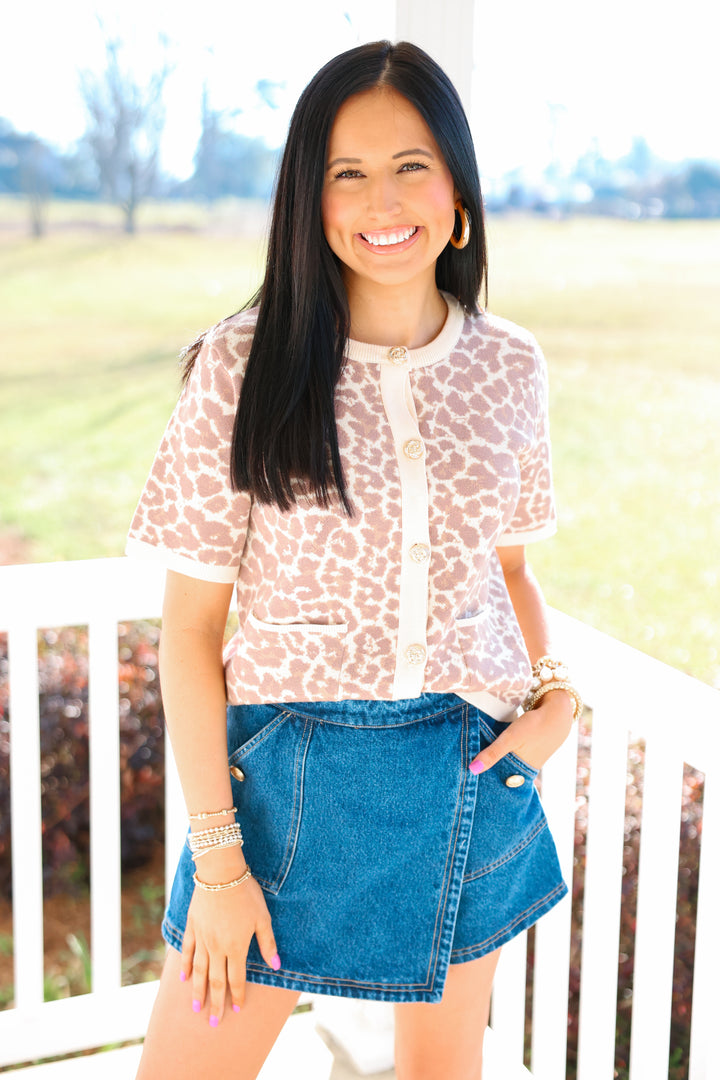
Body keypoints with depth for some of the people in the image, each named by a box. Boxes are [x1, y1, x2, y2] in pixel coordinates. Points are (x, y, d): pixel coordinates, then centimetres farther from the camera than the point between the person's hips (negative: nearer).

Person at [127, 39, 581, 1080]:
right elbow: (190, 626, -9)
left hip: (473, 773, 3)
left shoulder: (510, 366, 0)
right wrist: (217, 855, -10)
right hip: (292, 773, -3)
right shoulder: (244, 365, -11)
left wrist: (555, 689, -4)